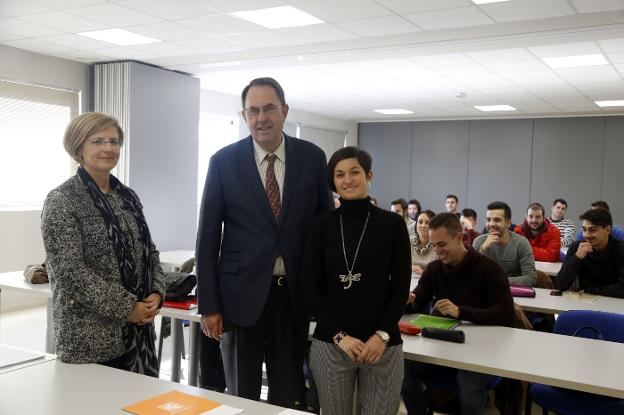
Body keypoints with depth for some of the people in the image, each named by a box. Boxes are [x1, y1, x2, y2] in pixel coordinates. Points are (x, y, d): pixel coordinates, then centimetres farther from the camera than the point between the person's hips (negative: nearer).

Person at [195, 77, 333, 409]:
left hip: (294, 294, 1)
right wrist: (208, 304, -5)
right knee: (242, 396, 13)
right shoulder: (224, 161, -5)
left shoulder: (312, 157, -1)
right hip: (242, 293, -1)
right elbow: (207, 237, -2)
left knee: (290, 395, 13)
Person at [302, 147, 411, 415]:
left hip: (382, 345, 0)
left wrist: (382, 335, -10)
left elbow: (401, 286, 2)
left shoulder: (392, 224, 3)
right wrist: (338, 335, -9)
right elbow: (310, 285, 1)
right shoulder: (321, 226, 4)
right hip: (329, 343, 1)